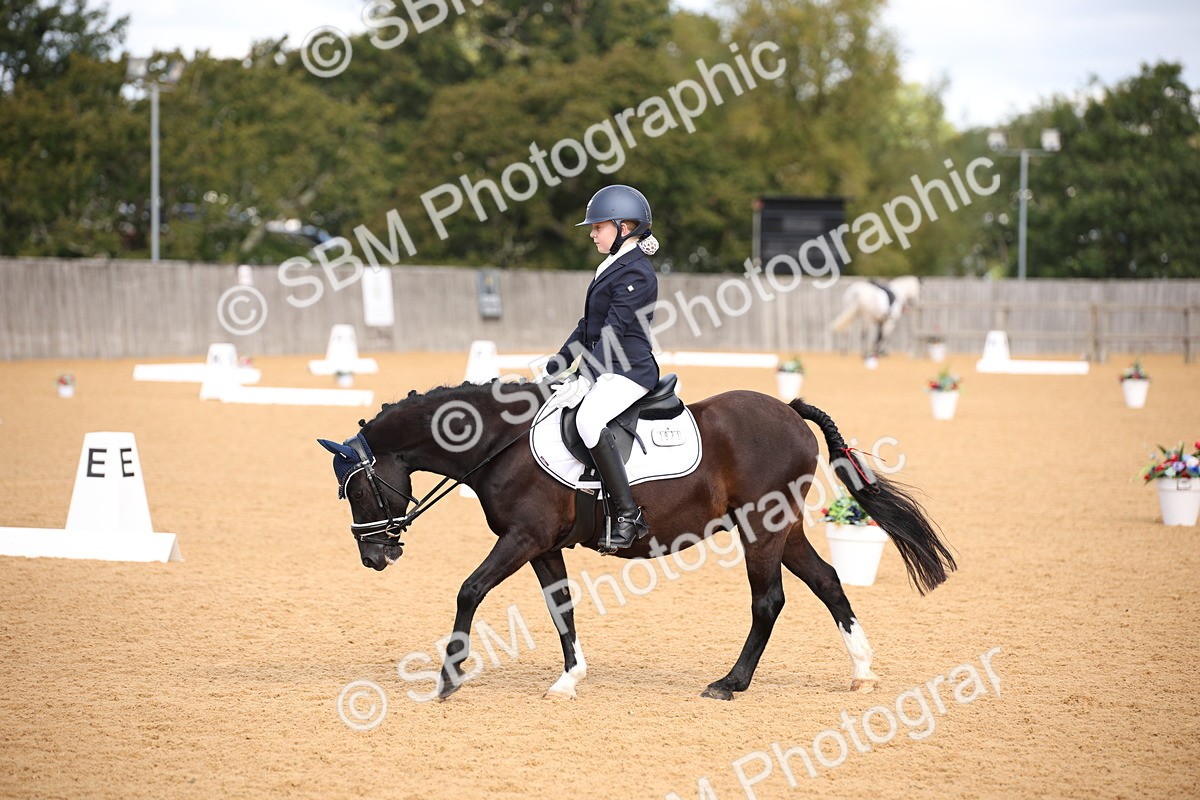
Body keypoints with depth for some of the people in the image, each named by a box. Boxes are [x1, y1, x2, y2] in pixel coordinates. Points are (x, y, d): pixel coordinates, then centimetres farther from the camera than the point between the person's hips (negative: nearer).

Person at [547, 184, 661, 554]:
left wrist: (584, 374, -25)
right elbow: (589, 325, 22)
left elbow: (613, 331, -20)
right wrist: (558, 363, 15)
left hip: (628, 371, -11)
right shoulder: (613, 266, 18)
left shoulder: (636, 272, -13)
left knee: (588, 419, -35)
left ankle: (628, 515, -33)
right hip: (598, 370, 11)